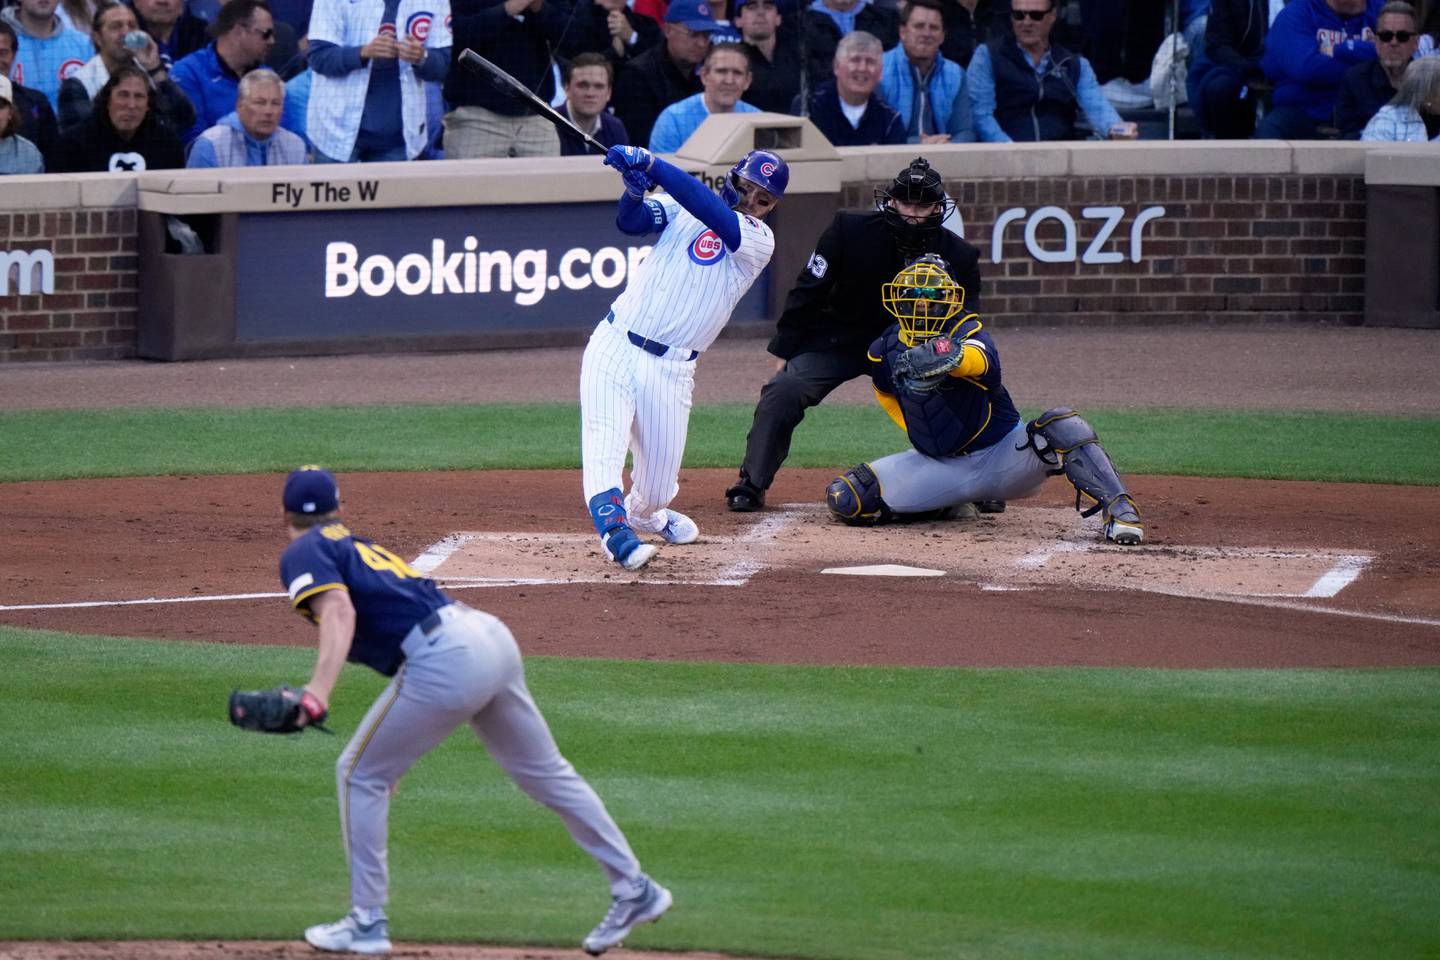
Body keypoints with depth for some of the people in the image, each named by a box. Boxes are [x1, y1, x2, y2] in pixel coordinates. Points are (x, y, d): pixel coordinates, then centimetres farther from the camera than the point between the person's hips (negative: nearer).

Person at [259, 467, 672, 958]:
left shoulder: (303, 555, 4)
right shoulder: (360, 546, 30)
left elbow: (339, 612, -16)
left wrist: (316, 695, -29)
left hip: (444, 658, -8)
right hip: (493, 636, 8)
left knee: (359, 775, 7)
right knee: (546, 773, 18)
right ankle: (633, 890, 25)